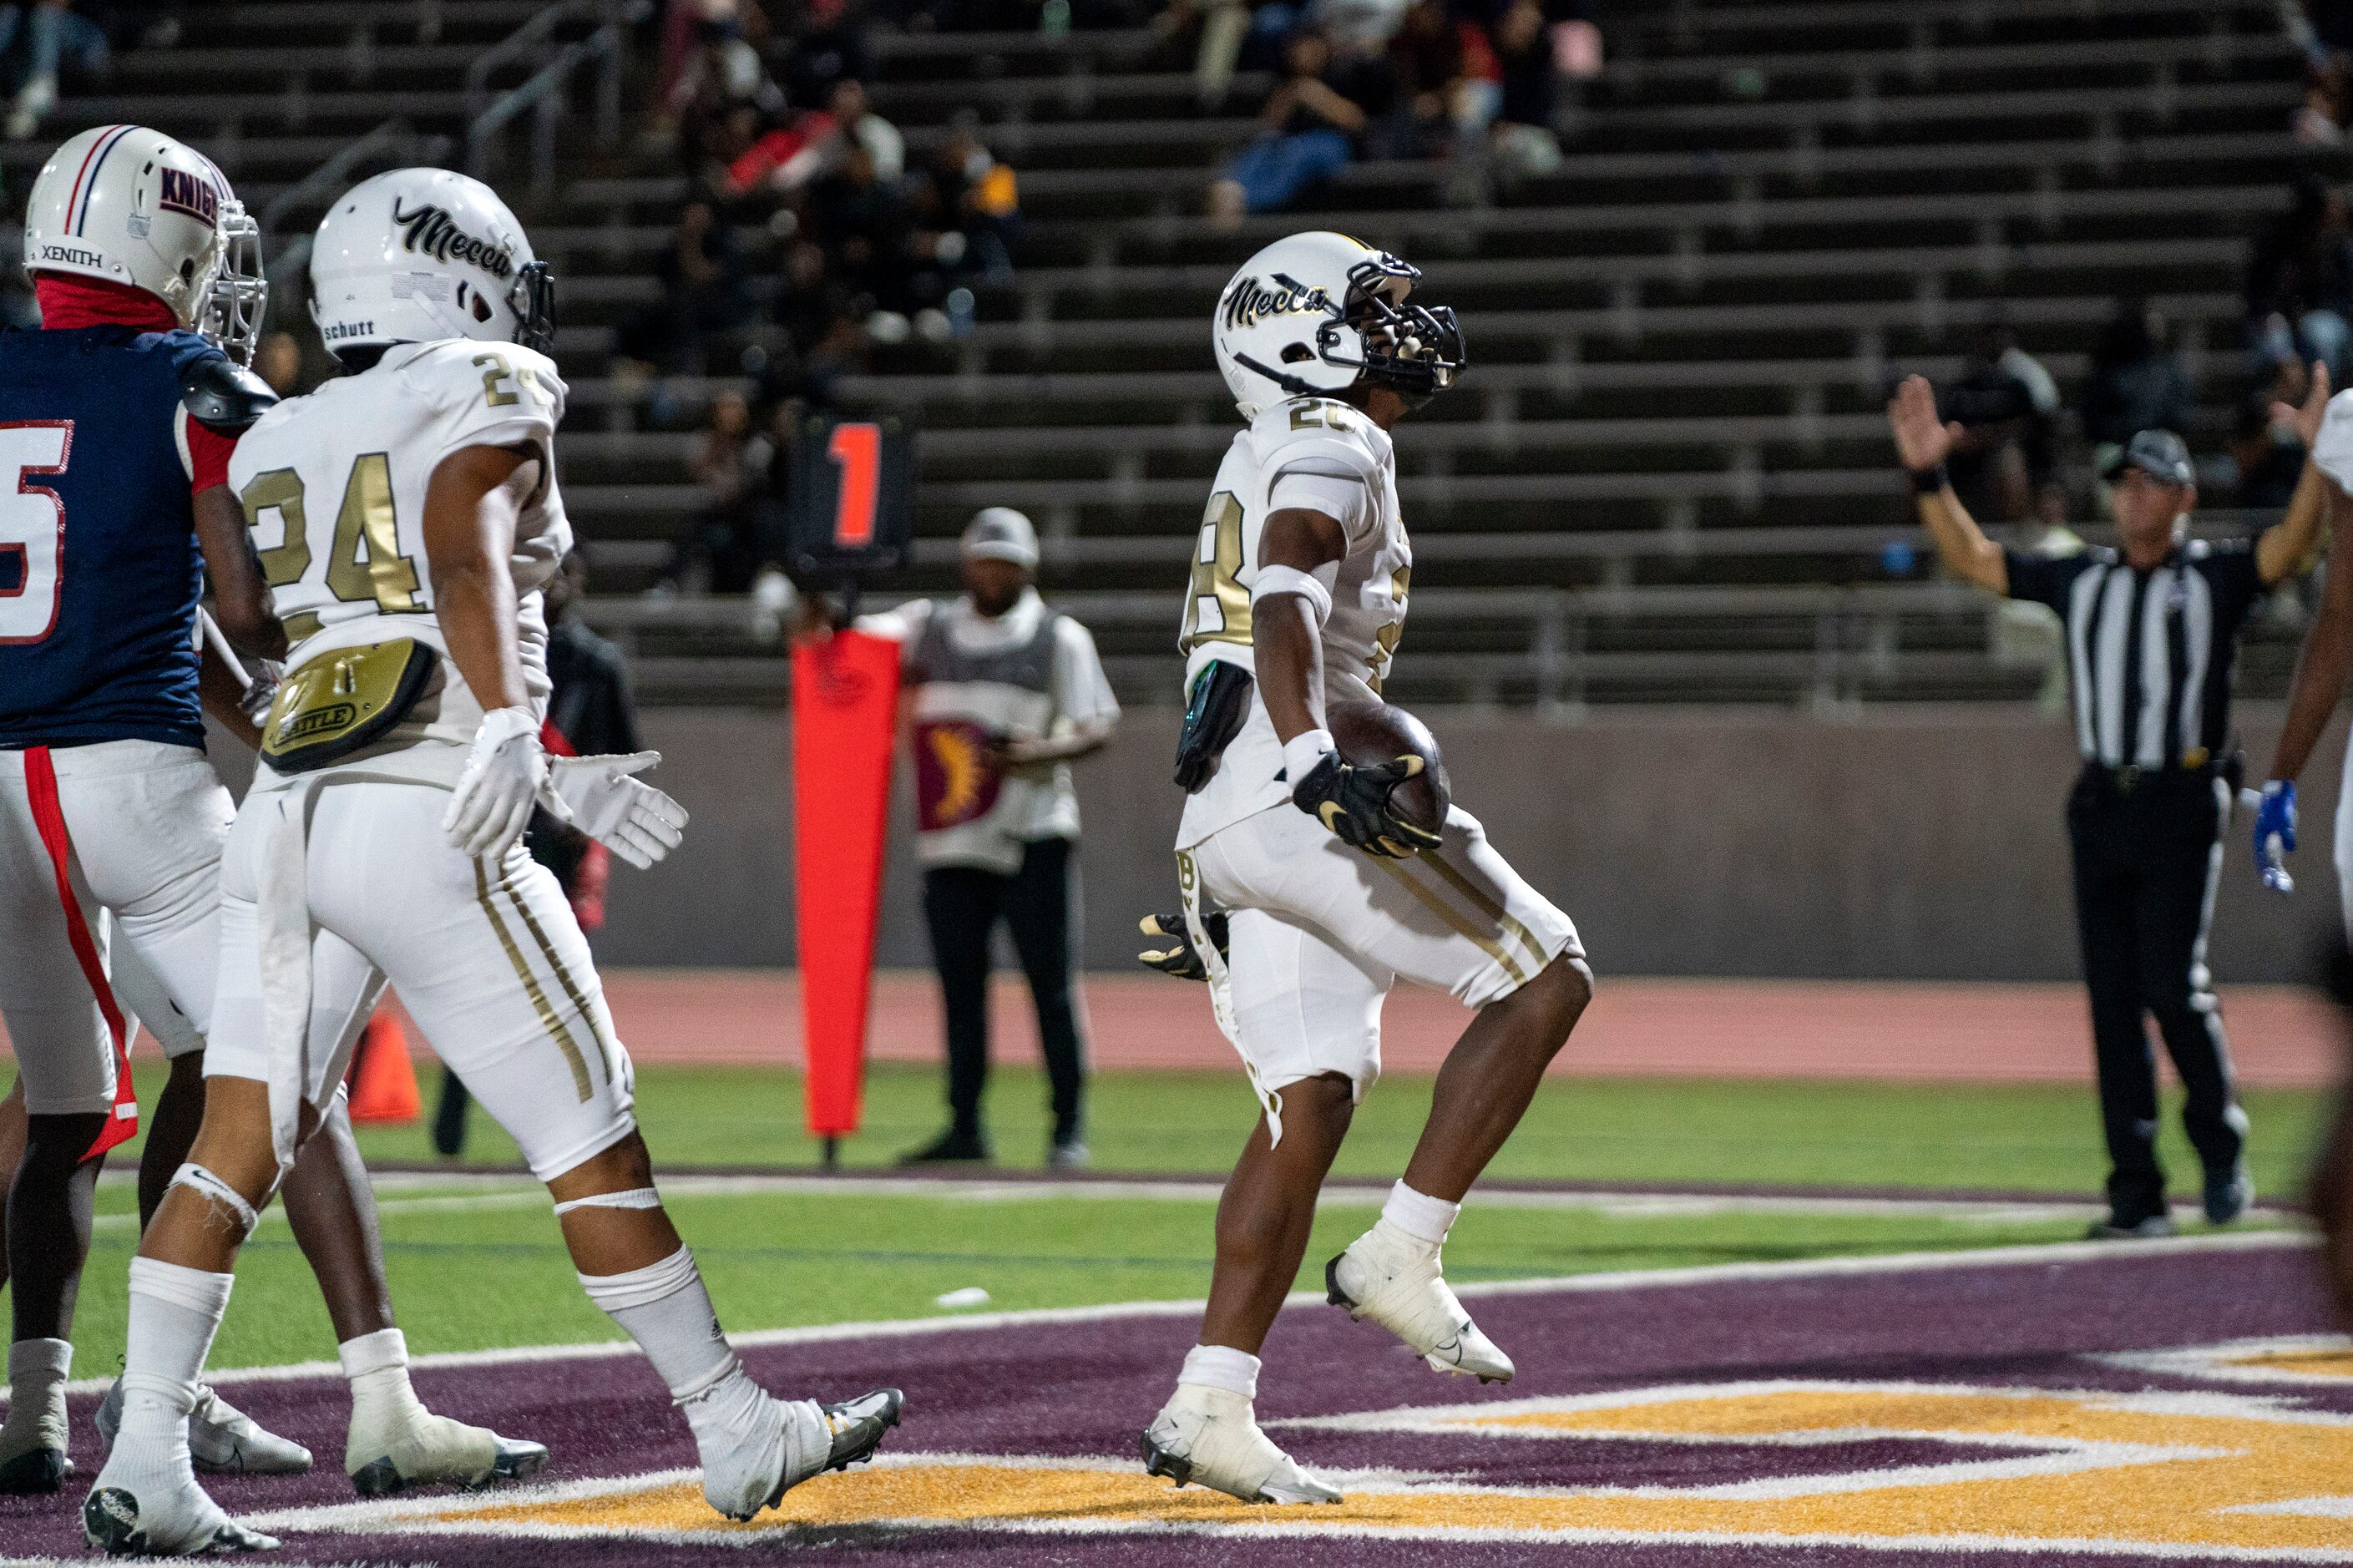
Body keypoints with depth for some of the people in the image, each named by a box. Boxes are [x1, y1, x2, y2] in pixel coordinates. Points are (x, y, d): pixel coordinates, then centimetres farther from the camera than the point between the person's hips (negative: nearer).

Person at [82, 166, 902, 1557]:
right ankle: (739, 1431, 10)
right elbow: (467, 561, -17)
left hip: (290, 811, 6)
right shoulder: (486, 400, 2)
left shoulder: (285, 448, 22)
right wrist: (509, 736, -30)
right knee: (592, 1141, 2)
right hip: (424, 822, -6)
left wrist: (566, 782, 30)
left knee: (236, 1149, 3)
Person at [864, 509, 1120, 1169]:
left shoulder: (1061, 639, 4)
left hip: (1033, 837, -3)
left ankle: (1069, 1130, -3)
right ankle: (965, 1128, 11)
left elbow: (1099, 729, -1)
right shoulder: (927, 627, 13)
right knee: (959, 985, 5)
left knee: (1052, 985, -5)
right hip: (950, 842, 3)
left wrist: (1039, 753, -19)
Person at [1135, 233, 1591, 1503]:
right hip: (1297, 802, -9)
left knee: (1310, 1103, 4)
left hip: (1225, 818, 9)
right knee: (1544, 978, -2)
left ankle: (1209, 1409, -2)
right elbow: (1285, 603, -22)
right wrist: (1313, 756, -36)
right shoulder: (1332, 448, -4)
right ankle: (1400, 1257, -4)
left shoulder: (1263, 464, 28)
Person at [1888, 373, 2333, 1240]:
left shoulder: (2215, 577, 1)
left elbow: (2291, 543, -15)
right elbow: (1971, 557, 15)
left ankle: (2221, 1144, 12)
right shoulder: (2080, 580, 13)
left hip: (2182, 808, -4)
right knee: (2112, 998, 1)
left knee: (2173, 987, -11)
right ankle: (2137, 1191, 3)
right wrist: (1929, 475, 6)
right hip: (2100, 804, 4)